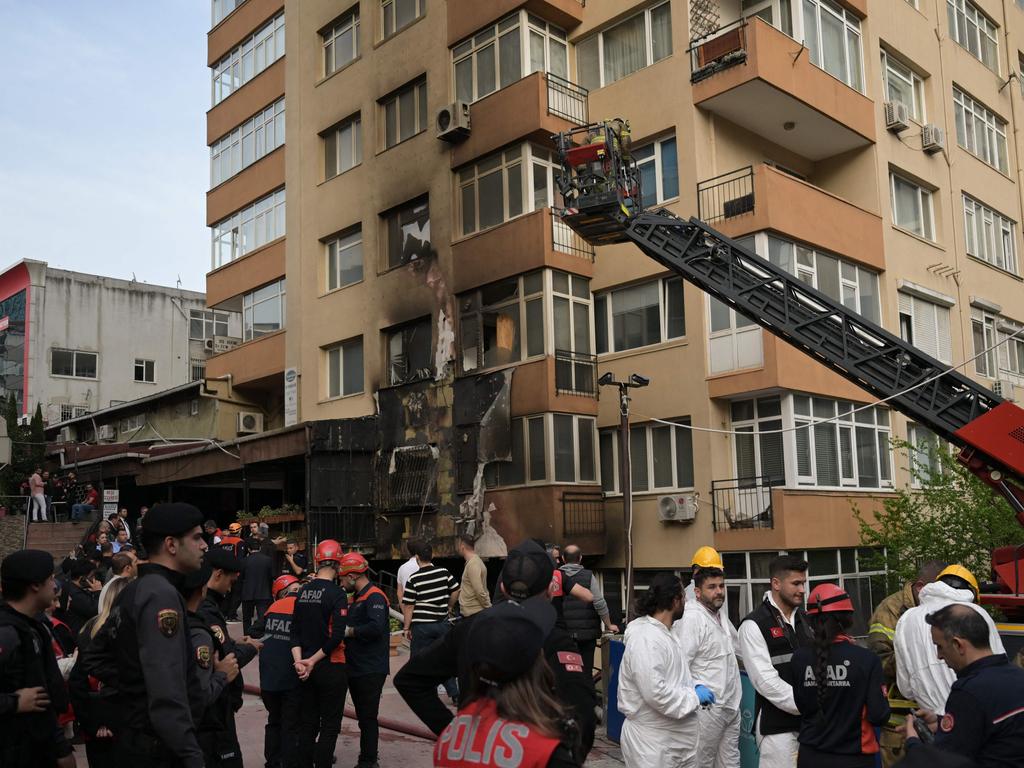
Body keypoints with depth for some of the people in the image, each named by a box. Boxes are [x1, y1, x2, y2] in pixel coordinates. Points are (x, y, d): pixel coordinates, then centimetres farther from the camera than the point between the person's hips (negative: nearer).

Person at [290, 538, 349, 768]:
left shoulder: (303, 592, 5)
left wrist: (299, 661, -2)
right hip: (331, 667, -6)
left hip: (306, 669, 6)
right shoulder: (336, 594, -14)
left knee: (307, 724, 15)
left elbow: (295, 630, 3)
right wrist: (313, 661, -12)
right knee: (330, 725, 4)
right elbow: (337, 636, -20)